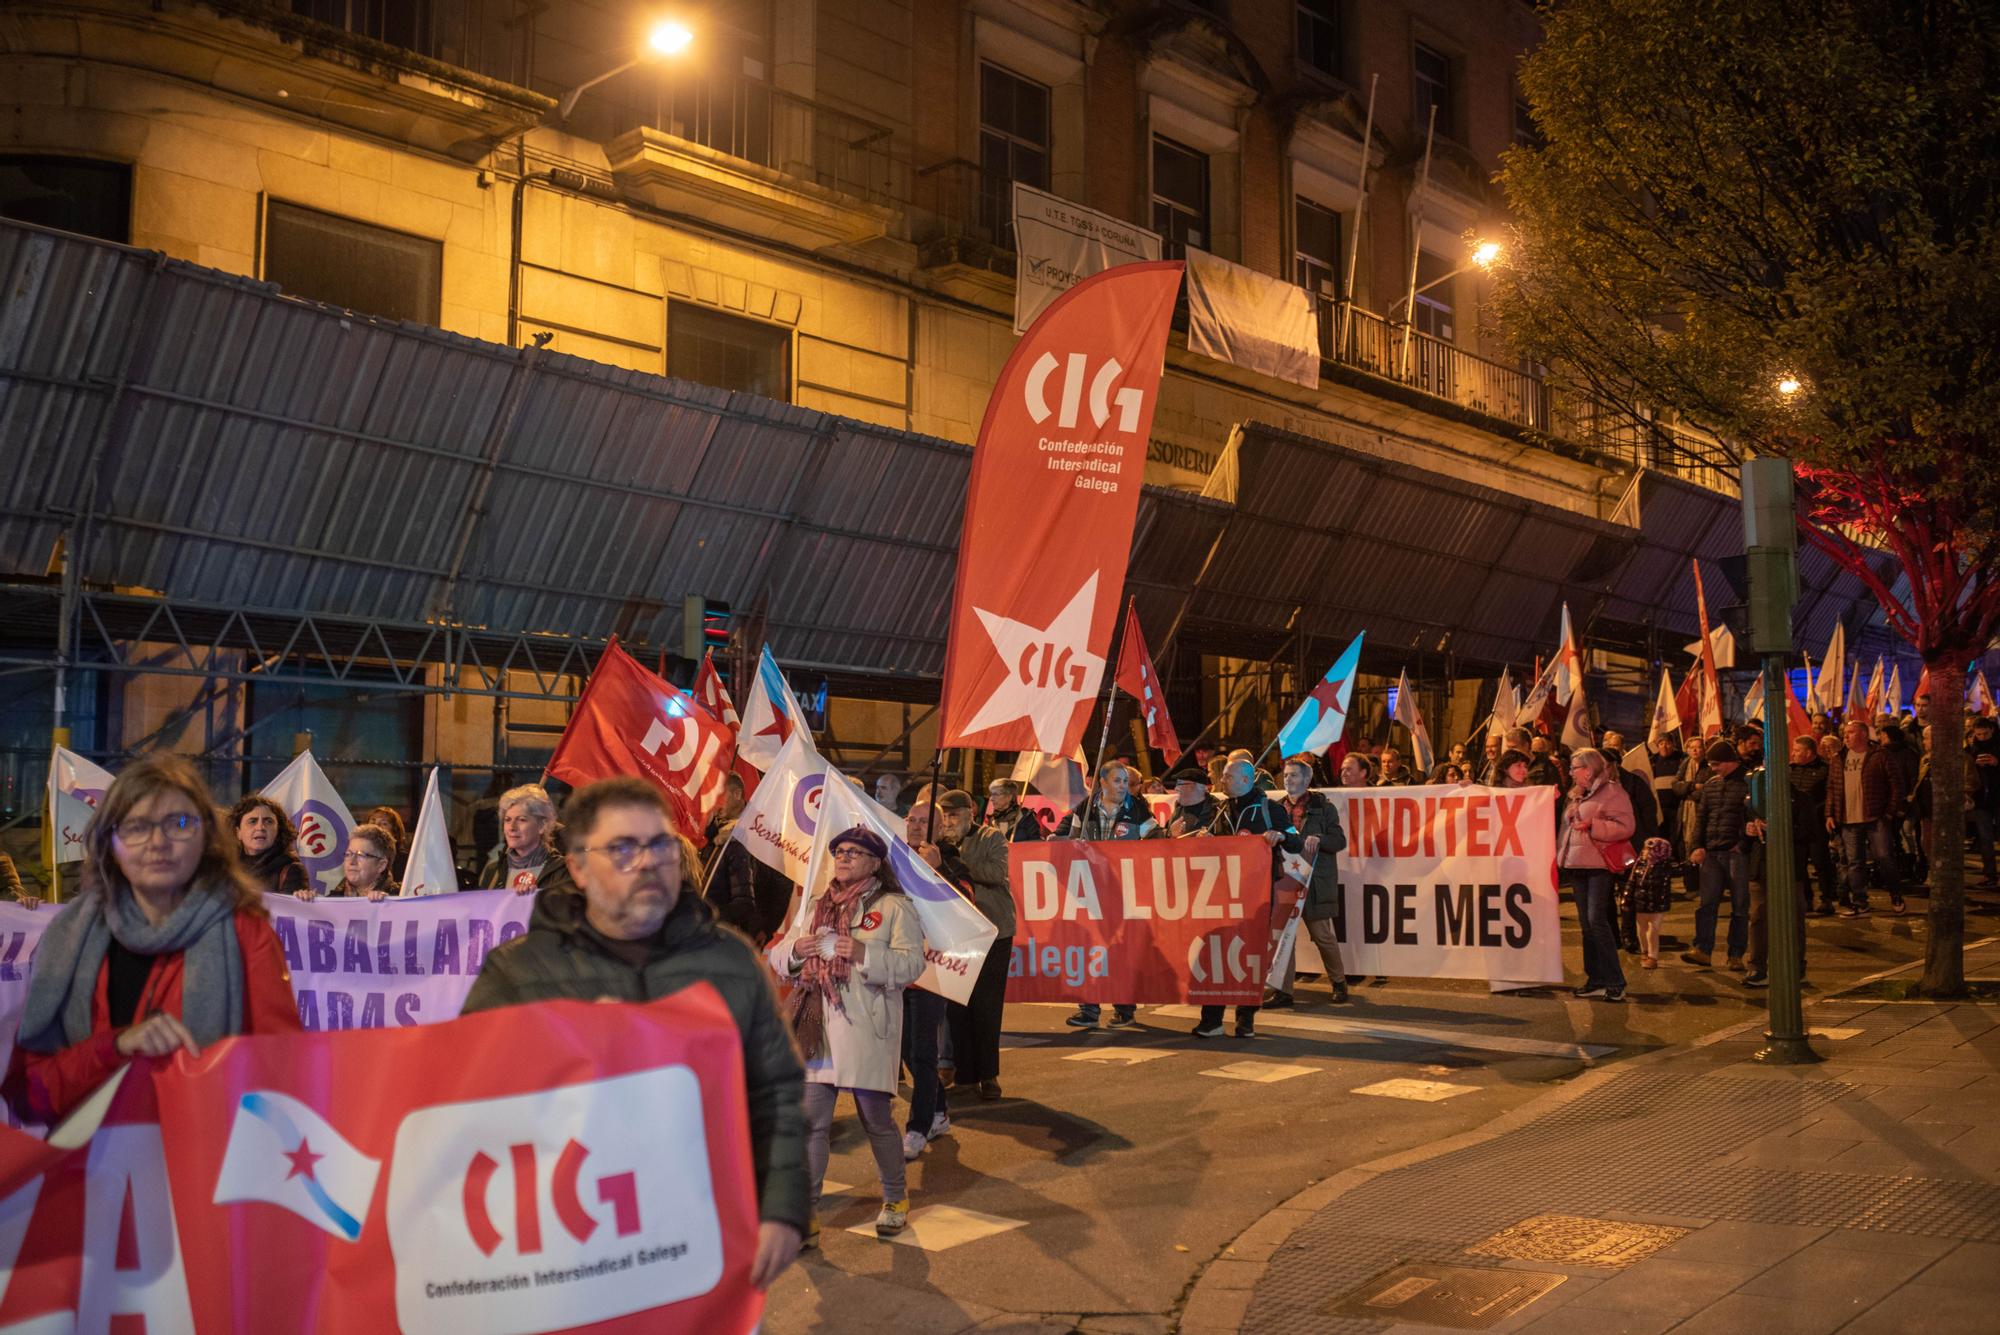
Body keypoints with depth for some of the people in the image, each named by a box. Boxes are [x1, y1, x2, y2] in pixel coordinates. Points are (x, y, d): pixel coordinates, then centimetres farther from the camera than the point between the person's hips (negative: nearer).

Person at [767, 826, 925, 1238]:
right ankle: (806, 1209, 9)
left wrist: (864, 954, -22)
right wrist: (796, 950, -6)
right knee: (811, 1122, 1)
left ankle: (895, 1200, 26)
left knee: (876, 1120, 6)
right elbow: (777, 958, 17)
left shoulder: (893, 907, 1)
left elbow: (911, 964, -10)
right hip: (816, 1029, 4)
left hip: (866, 1031, -4)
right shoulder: (817, 905, 17)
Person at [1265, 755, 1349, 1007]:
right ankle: (1282, 990, 1)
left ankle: (1339, 982, 26)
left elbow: (1340, 841, -3)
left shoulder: (1323, 807, 0)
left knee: (1322, 935, 5)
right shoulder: (1279, 808, 12)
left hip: (1314, 881, -4)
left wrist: (1318, 839, -20)